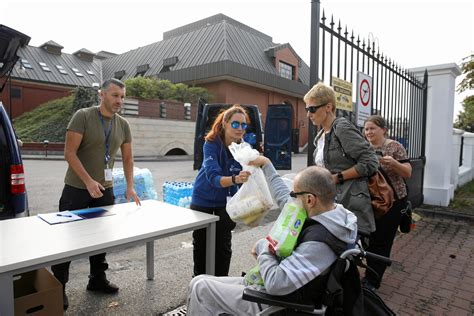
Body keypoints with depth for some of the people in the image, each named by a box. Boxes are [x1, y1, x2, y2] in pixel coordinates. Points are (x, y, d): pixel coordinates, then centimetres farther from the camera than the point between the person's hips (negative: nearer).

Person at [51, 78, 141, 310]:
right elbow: (69, 153, -15)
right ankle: (58, 287, 21)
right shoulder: (82, 117, -11)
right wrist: (88, 181, -21)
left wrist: (130, 186, 1)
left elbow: (127, 158, 9)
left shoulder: (123, 125, 4)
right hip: (77, 189, -4)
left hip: (105, 189, 5)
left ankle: (97, 279, 30)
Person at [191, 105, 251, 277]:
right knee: (200, 243, 14)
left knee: (223, 244, 3)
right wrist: (234, 179, -56)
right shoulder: (211, 144, -25)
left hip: (225, 201, 1)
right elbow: (213, 177, -38)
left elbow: (247, 178, -15)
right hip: (203, 199, -1)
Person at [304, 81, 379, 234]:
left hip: (350, 205, -7)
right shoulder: (321, 136, 13)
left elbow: (370, 162, -14)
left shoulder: (342, 128, -11)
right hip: (331, 202, 7)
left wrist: (337, 177, -15)